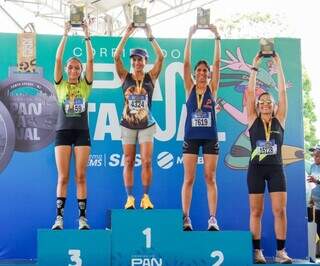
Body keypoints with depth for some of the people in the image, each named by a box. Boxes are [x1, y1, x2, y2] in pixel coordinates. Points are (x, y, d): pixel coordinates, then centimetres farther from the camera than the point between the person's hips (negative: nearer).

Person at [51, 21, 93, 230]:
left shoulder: (85, 86, 8)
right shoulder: (61, 85, 7)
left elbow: (91, 60, 0)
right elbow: (58, 59, -2)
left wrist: (87, 36, -2)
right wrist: (65, 35, -3)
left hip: (82, 133, 0)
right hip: (63, 132, 0)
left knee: (81, 176, -1)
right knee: (63, 177, -2)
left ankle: (83, 218, 2)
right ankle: (59, 218, 1)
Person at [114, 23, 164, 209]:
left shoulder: (151, 77, 1)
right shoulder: (126, 77, 1)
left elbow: (161, 57, -11)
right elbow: (117, 57, -11)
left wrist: (150, 36, -14)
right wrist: (127, 35, -15)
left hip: (147, 125, -1)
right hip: (128, 125, 1)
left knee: (147, 161, -5)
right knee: (129, 162, 4)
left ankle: (146, 198, 4)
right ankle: (130, 198, 9)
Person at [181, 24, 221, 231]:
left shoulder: (212, 88, 5)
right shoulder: (190, 88, 5)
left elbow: (217, 63, -2)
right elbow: (186, 63, -3)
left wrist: (217, 37, -6)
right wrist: (190, 37, -7)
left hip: (210, 137, 0)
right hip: (191, 137, 0)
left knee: (210, 178, 1)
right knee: (189, 179, 1)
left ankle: (213, 218, 1)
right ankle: (186, 218, 4)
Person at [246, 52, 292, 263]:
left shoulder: (279, 120, 6)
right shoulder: (253, 120, 3)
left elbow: (283, 92, 1)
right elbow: (250, 92, -2)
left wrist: (278, 66, 1)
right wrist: (255, 67, -2)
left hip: (276, 169, 1)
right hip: (256, 169, -1)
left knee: (280, 210, -3)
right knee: (256, 211, 2)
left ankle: (281, 251, 3)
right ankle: (257, 251, 8)